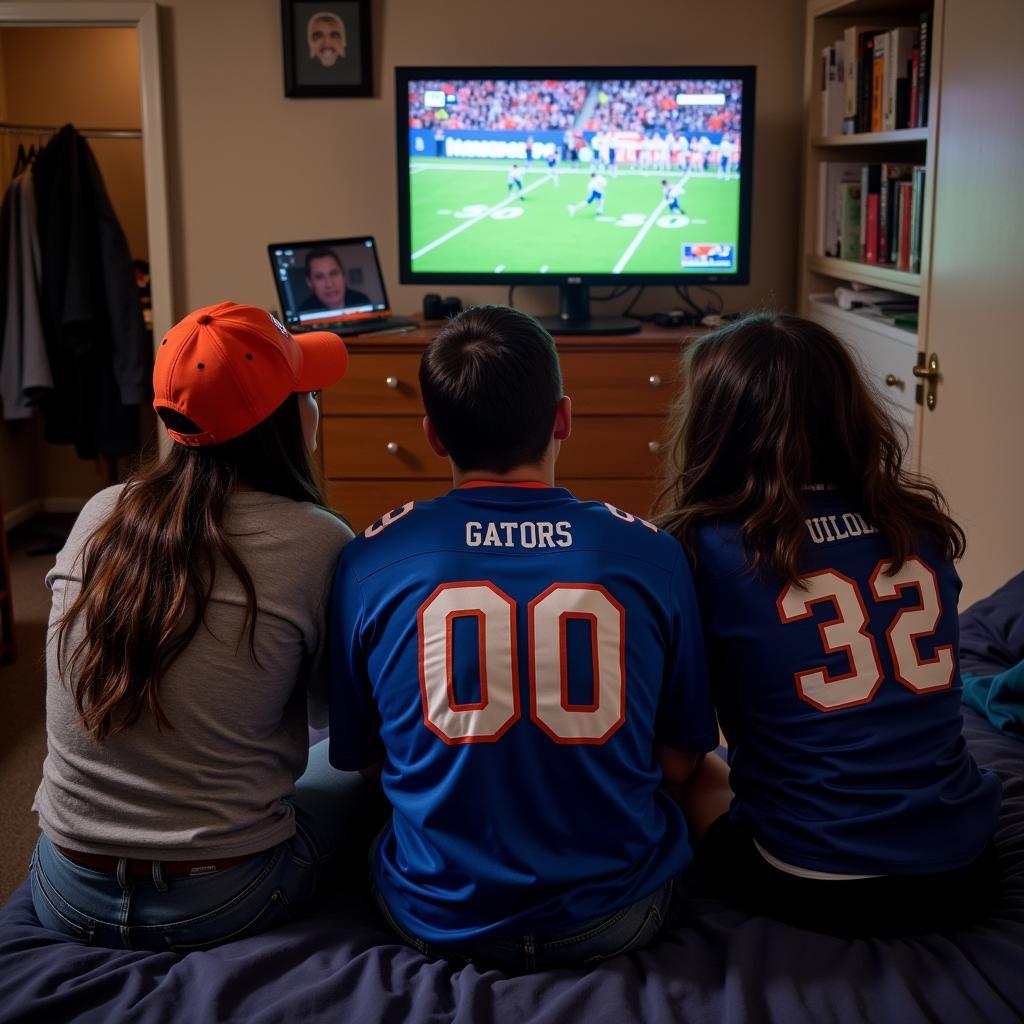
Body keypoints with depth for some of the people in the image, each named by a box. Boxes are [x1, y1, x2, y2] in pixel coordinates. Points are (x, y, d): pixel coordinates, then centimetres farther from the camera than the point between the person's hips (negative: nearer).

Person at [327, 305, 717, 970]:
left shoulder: (371, 561, -11)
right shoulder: (650, 553, -11)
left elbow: (356, 758, 2)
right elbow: (679, 762, -1)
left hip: (437, 920, 1)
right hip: (615, 920, 0)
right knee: (713, 786, 30)